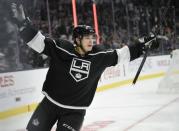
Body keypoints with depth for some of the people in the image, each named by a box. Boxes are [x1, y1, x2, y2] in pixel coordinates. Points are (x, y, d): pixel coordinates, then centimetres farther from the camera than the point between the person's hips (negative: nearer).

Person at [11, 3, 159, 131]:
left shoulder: (99, 55, -6)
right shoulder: (61, 48, -15)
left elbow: (122, 54, 1)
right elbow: (37, 41, -17)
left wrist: (144, 44, 0)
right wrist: (22, 21, -28)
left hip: (76, 111, 1)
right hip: (51, 103, 0)